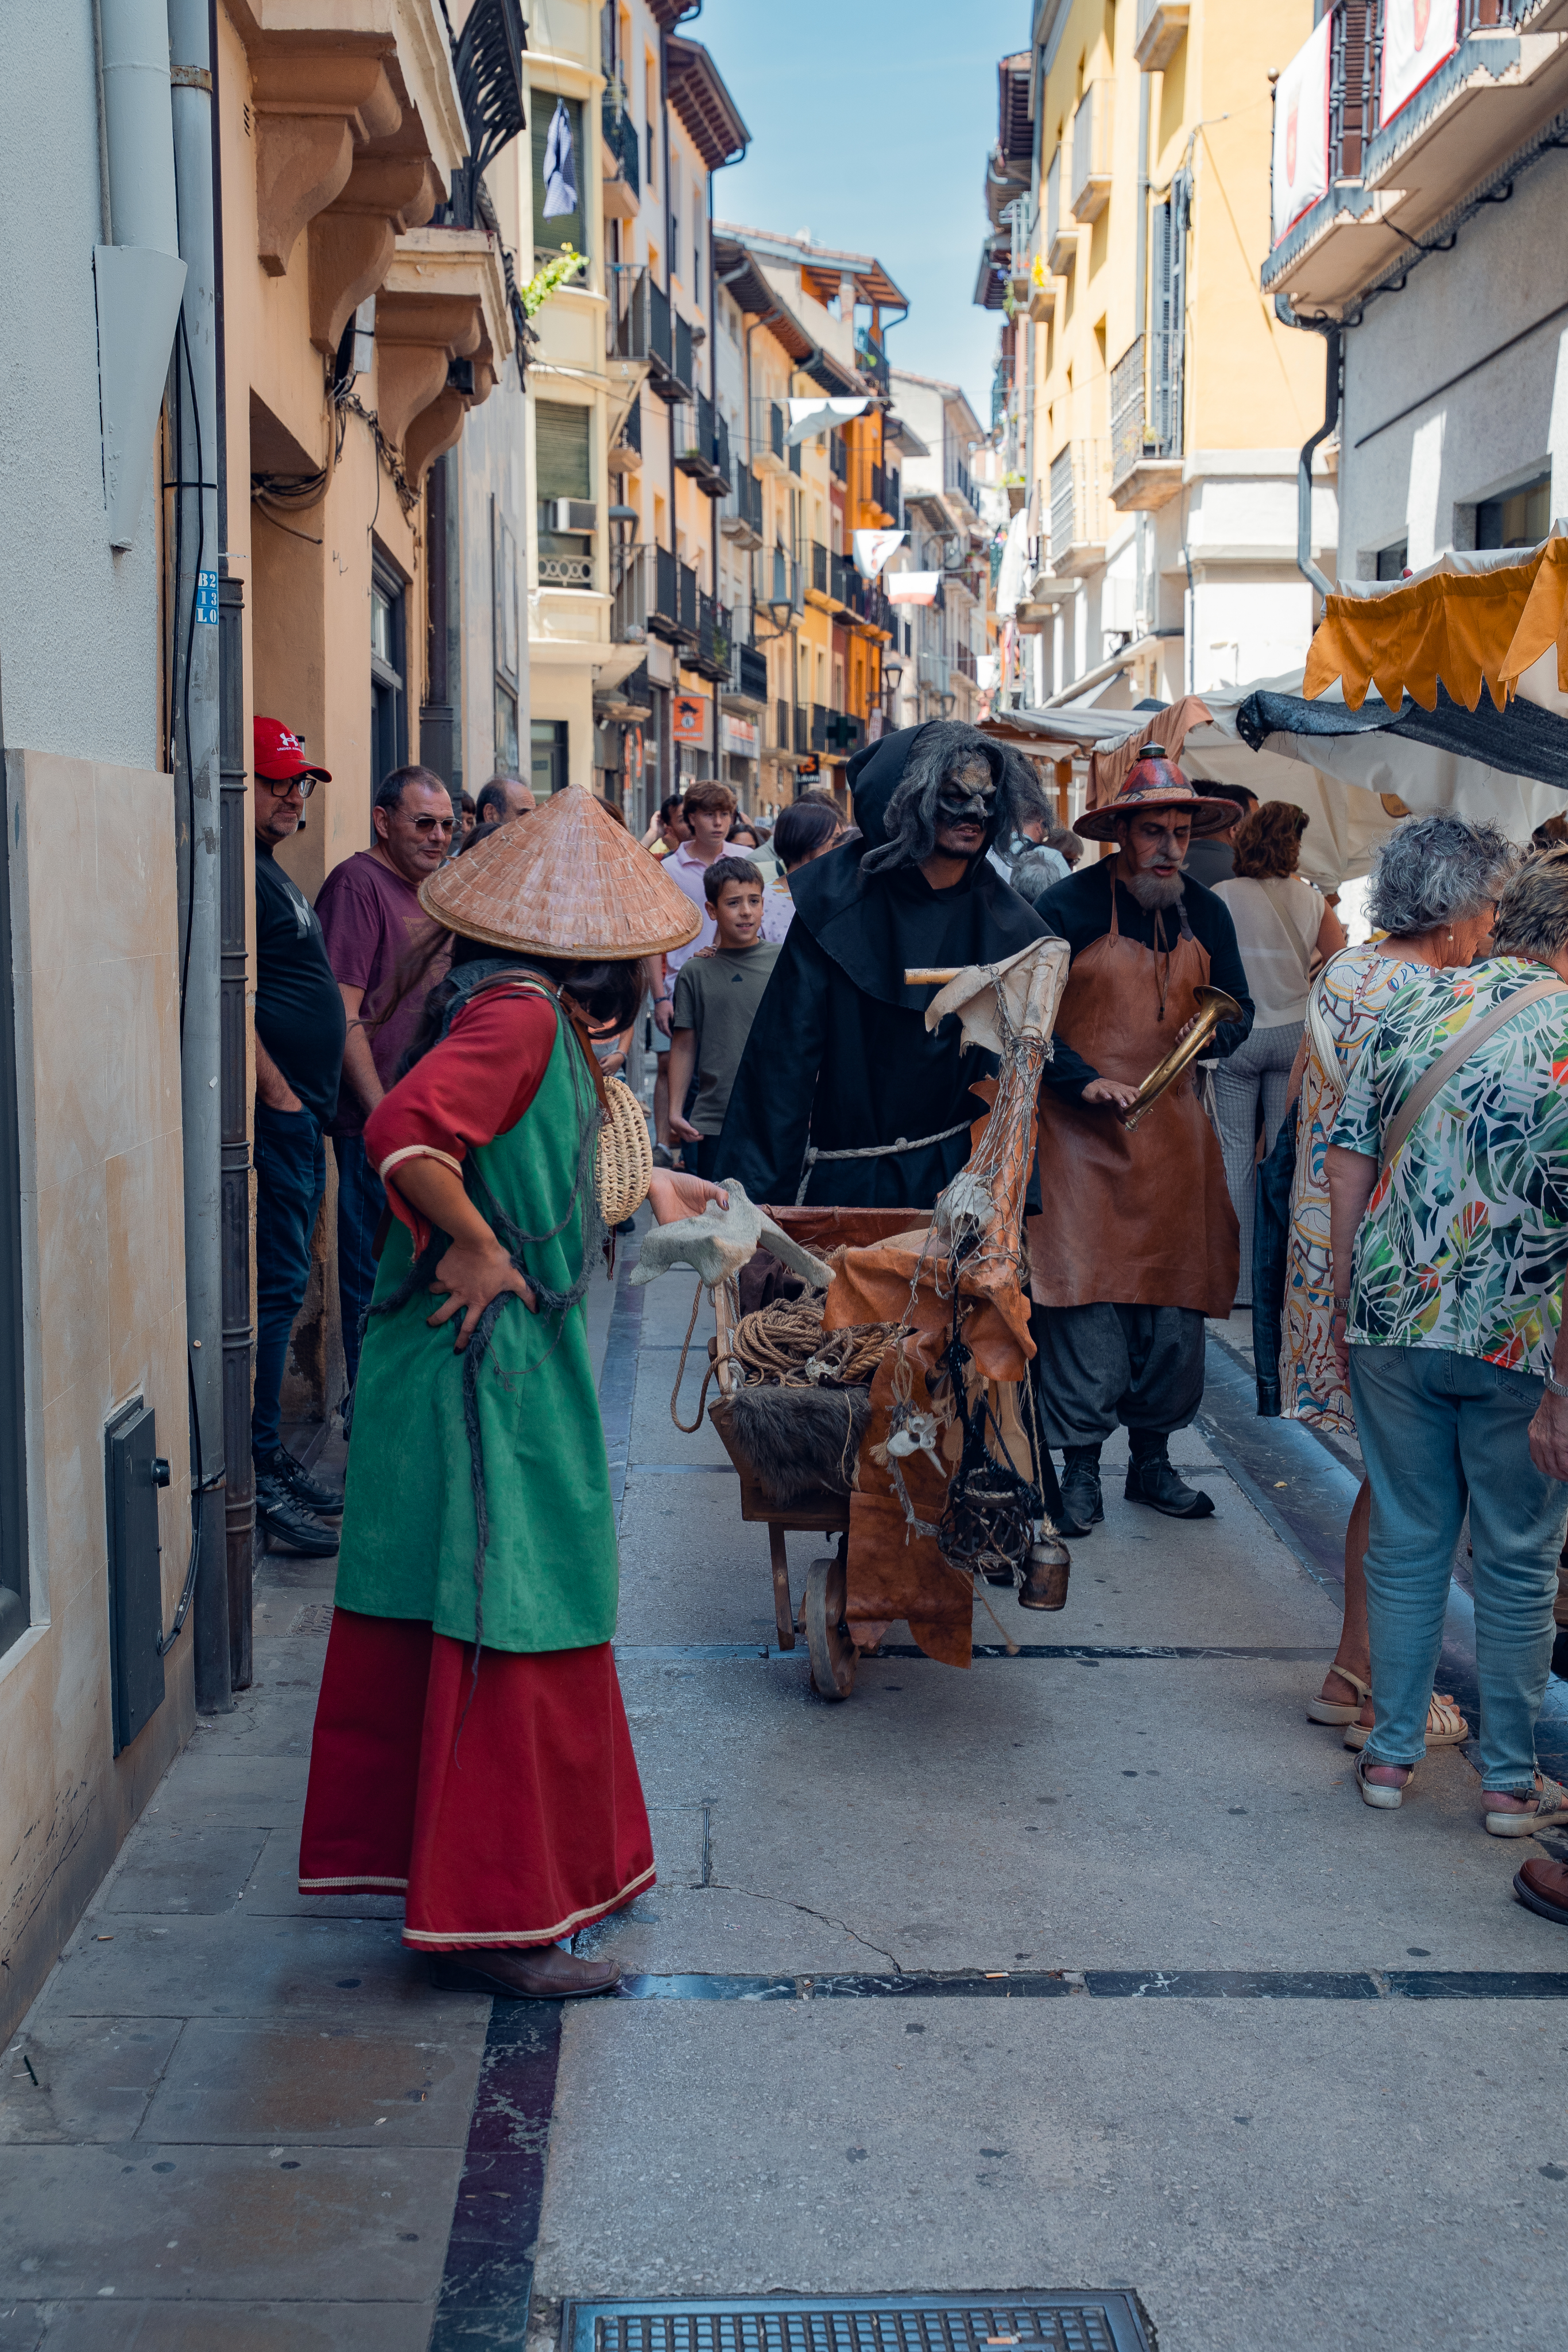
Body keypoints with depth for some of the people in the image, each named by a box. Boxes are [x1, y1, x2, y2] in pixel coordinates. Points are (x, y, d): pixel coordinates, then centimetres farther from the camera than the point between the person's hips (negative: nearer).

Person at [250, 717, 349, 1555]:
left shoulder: (272, 871, 20)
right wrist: (278, 1093, -18)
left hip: (302, 1116, 10)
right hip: (274, 1114, -10)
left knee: (284, 1286, 13)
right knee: (274, 1286, -8)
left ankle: (274, 1460, 21)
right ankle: (258, 1478, -4)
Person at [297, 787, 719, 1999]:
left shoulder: (527, 1012, 12)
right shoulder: (520, 1013, -19)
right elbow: (404, 1133, -31)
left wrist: (642, 1189, 31)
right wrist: (479, 1251, -21)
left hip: (510, 1364, 10)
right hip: (496, 1364, -10)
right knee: (507, 1627, -3)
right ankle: (501, 1913, 8)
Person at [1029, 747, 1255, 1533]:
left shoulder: (1206, 915, 9)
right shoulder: (1070, 905, -7)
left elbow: (1238, 1009, 19)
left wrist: (1215, 1033, -3)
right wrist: (1084, 1082, -18)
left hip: (1173, 1129, 5)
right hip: (1081, 1134, -5)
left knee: (1175, 1302, 6)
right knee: (1084, 1297, -7)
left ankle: (1153, 1461, 21)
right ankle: (1081, 1467, 4)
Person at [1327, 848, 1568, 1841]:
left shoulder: (1414, 1008, 1)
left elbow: (1350, 1170, 3)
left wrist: (1345, 1307, 12)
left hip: (1395, 1320, 3)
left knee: (1407, 1542, 16)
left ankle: (1394, 1753, 26)